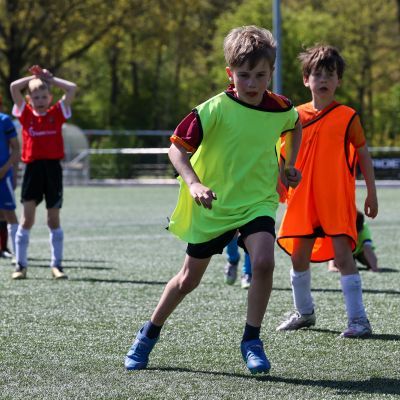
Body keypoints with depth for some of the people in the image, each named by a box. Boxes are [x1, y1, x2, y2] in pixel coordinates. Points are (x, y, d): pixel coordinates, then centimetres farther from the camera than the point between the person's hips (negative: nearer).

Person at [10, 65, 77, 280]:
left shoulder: (56, 113, 7)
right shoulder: (26, 114, 6)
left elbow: (71, 88, 0)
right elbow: (14, 87, -3)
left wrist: (49, 79, 7)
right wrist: (33, 77, 6)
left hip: (53, 167, 1)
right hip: (33, 167, -1)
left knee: (54, 219, 6)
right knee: (27, 218, -3)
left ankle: (57, 265, 12)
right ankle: (20, 265, 3)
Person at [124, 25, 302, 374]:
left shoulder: (280, 109, -6)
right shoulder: (215, 110, -18)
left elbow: (296, 126, 20)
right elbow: (177, 147, -18)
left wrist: (290, 164, 11)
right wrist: (193, 183, -32)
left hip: (258, 201, 2)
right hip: (213, 206, -1)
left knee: (263, 262, -26)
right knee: (189, 278, 11)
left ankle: (252, 341, -10)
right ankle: (150, 333, 35)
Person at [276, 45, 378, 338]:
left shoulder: (347, 116, -4)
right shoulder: (297, 116, 5)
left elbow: (363, 154, 3)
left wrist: (371, 193, 3)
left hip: (338, 199, -4)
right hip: (303, 199, 4)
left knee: (342, 254, -11)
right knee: (299, 256, 9)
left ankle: (358, 319, -7)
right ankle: (304, 312, 28)